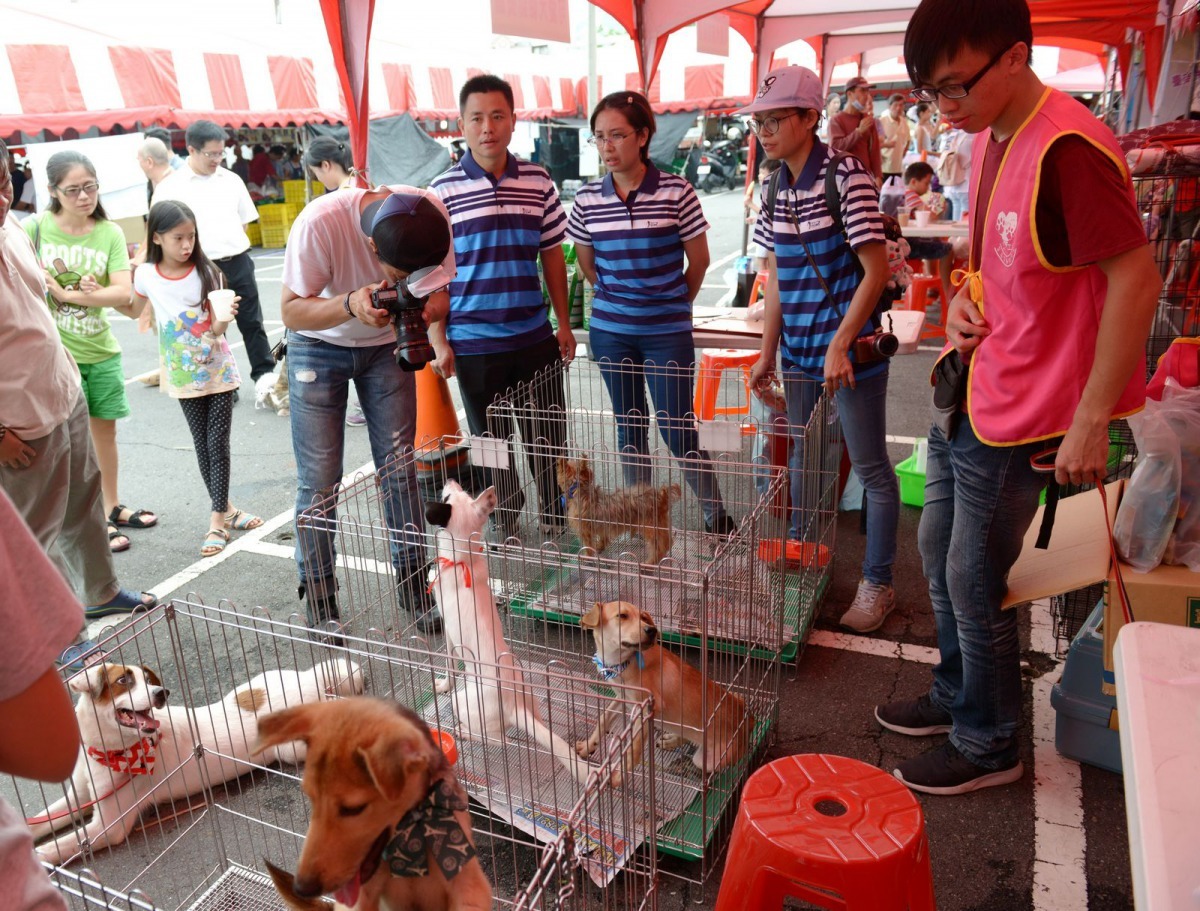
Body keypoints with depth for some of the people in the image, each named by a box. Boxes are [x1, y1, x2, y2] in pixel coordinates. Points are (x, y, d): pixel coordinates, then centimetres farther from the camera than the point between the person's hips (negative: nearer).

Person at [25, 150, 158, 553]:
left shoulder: (110, 233, -3)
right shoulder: (34, 228, -8)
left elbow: (123, 294, -12)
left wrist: (68, 294, -19)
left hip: (101, 350, 3)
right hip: (55, 352, -3)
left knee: (105, 429, 14)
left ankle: (112, 507, 31)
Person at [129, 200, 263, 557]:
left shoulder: (206, 273, -9)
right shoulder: (146, 276, -5)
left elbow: (216, 329, -10)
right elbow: (135, 310, 15)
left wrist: (223, 320, -32)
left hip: (218, 370, -2)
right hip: (184, 375, 2)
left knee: (218, 443, -1)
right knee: (202, 444, 9)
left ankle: (218, 518, 6)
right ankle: (225, 509, 22)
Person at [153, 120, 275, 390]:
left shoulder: (231, 180, 9)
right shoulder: (171, 187, -4)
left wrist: (230, 245, 7)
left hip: (238, 262, 3)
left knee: (251, 321, 8)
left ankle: (264, 372, 19)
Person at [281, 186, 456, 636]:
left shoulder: (432, 213, -25)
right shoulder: (320, 222, -34)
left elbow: (436, 286, -12)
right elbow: (291, 311, -24)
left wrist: (432, 305, -36)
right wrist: (350, 304, -42)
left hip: (386, 342, 3)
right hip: (319, 347, -2)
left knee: (400, 468, 3)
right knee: (319, 478, -3)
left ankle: (413, 584, 19)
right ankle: (317, 598, 14)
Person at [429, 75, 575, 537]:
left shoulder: (538, 182, 3)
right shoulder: (443, 190, -4)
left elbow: (553, 256, 10)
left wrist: (564, 322, 9)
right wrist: (438, 341, -6)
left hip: (536, 337, 2)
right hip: (474, 343, -2)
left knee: (548, 437, 11)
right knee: (491, 441, 11)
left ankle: (558, 519, 30)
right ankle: (504, 526, 28)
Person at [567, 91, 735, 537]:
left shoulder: (676, 192, -9)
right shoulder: (587, 199, -1)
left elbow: (699, 260, 1)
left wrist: (671, 304, 11)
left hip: (667, 333, -3)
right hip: (610, 332, 3)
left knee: (677, 430, -1)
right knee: (629, 427, 13)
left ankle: (717, 514, 17)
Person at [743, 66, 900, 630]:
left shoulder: (846, 177, -12)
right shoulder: (775, 189, 8)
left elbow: (876, 271, -14)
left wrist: (841, 345, -18)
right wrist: (768, 351, 11)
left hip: (850, 348, -7)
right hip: (799, 350, 7)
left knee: (870, 468, 3)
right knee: (800, 453, 20)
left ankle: (877, 584, 17)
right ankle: (798, 553, 40)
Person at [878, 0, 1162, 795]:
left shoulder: (1067, 150, -22)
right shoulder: (992, 138, 7)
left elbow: (1137, 279, -23)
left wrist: (1092, 419, -22)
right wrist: (967, 298, 0)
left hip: (1015, 418, -9)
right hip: (965, 397, 9)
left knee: (975, 587, 5)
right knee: (940, 555, 21)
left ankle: (989, 746, 29)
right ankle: (957, 696, 43)